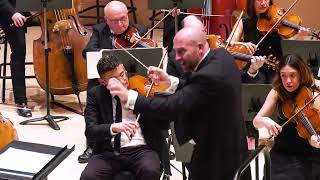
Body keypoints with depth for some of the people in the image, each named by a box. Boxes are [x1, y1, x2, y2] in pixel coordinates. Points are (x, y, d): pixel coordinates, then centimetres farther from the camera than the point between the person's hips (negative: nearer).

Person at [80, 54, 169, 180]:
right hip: (109, 152, 1)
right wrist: (113, 127, -26)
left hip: (142, 149, -1)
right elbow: (90, 130, -6)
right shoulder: (95, 94, 6)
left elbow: (164, 124, 2)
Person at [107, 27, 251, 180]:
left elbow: (173, 106, -34)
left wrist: (129, 96, -34)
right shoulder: (221, 55, -1)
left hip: (216, 153, -9)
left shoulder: (208, 76, -30)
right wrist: (170, 82, -4)